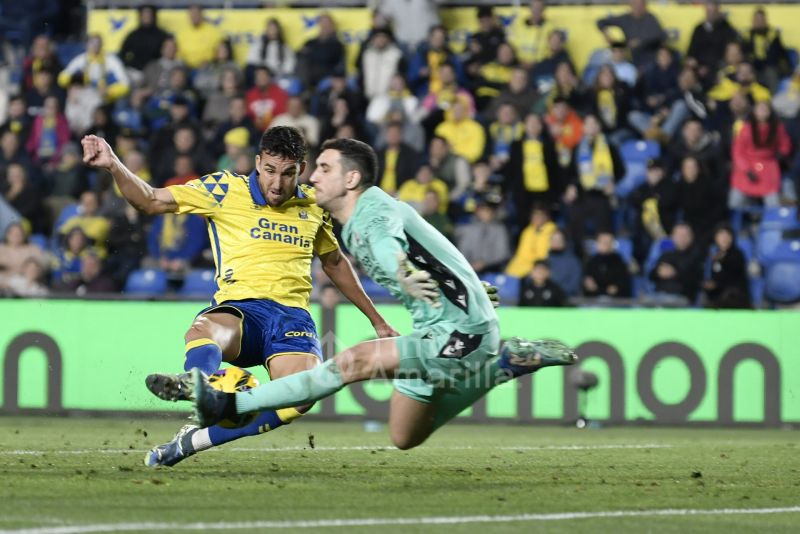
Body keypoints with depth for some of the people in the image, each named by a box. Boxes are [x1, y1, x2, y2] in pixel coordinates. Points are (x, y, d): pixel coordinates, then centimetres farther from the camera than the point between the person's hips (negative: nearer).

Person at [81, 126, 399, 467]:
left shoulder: (312, 204, 18)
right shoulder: (226, 190, 7)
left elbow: (335, 263, 34)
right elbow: (152, 201, 3)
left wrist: (377, 321, 36)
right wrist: (114, 166, -14)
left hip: (292, 315, 1)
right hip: (239, 309, -1)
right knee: (202, 331, -39)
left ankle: (192, 441, -32)